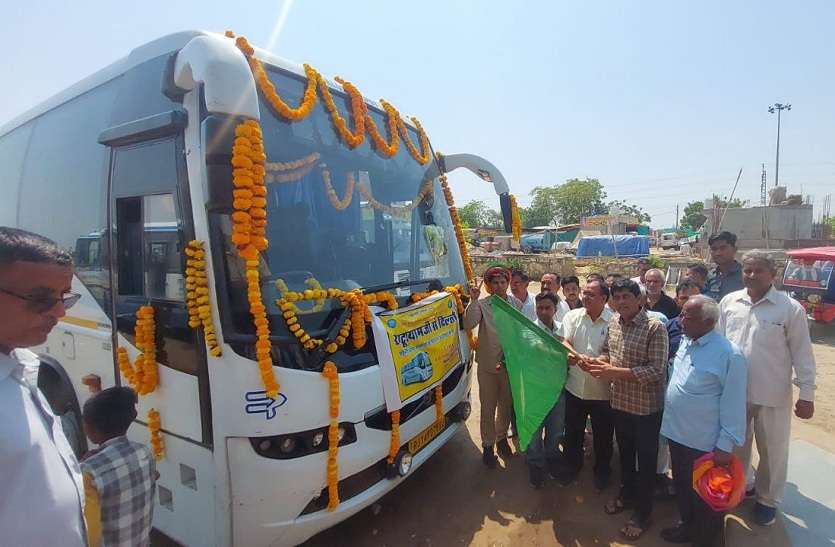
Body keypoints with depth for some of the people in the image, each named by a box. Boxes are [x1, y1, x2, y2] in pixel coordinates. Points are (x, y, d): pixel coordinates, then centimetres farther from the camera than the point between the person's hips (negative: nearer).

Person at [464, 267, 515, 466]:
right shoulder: (481, 304, -8)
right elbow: (468, 324, -23)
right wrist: (473, 300, -29)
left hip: (509, 363, 2)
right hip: (487, 364, -2)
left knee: (506, 405, 19)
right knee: (488, 407, 10)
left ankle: (502, 437, 41)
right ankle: (488, 445, 27)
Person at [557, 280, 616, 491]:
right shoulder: (573, 316, -3)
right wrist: (567, 355, -32)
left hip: (602, 391, -2)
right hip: (575, 387, 2)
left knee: (603, 436, 17)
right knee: (573, 431, 19)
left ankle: (602, 471, 42)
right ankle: (572, 465, 43)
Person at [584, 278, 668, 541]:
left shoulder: (655, 327, -21)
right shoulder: (614, 322, -2)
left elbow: (657, 371, -24)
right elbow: (607, 351, 11)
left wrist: (616, 372, -28)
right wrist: (598, 361, -11)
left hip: (646, 406, -5)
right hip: (619, 401, 6)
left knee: (646, 459, 13)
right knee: (625, 452, 24)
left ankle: (643, 512, 32)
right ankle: (627, 492, 47)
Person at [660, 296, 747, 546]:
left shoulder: (729, 354, -20)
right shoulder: (685, 342, 1)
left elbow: (733, 404, -18)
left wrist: (726, 445, -16)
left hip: (705, 443, -7)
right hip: (676, 433, 7)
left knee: (705, 497, 15)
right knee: (682, 487, 24)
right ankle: (687, 527, 46)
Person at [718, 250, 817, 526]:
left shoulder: (790, 308, -10)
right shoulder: (728, 302, -2)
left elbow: (802, 353, -6)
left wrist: (807, 394, -7)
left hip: (773, 395, -2)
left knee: (773, 450, 15)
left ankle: (767, 499, 36)